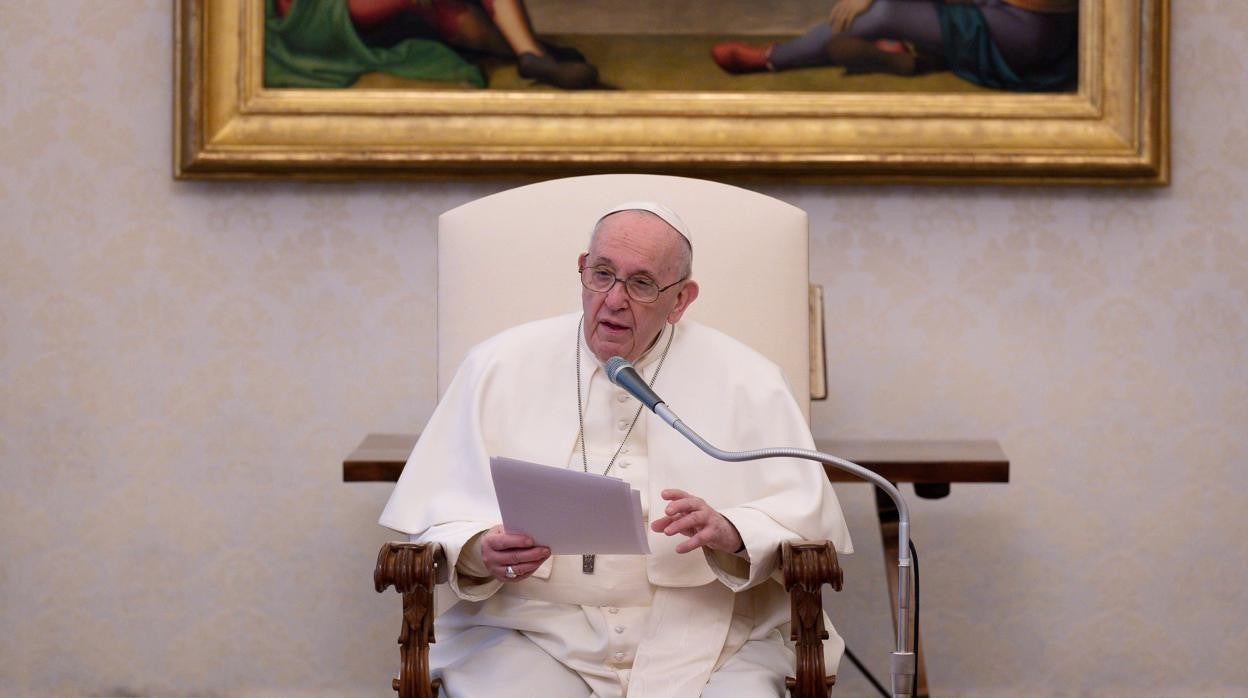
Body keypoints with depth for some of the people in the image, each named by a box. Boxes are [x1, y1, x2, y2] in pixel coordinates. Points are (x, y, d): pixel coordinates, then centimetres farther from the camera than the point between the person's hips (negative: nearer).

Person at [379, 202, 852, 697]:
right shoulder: (501, 366, 9)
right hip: (537, 632, 0)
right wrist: (480, 553, -16)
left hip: (699, 638, 0)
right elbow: (438, 513, 6)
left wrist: (730, 532, -17)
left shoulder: (745, 379, 8)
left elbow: (808, 513, 3)